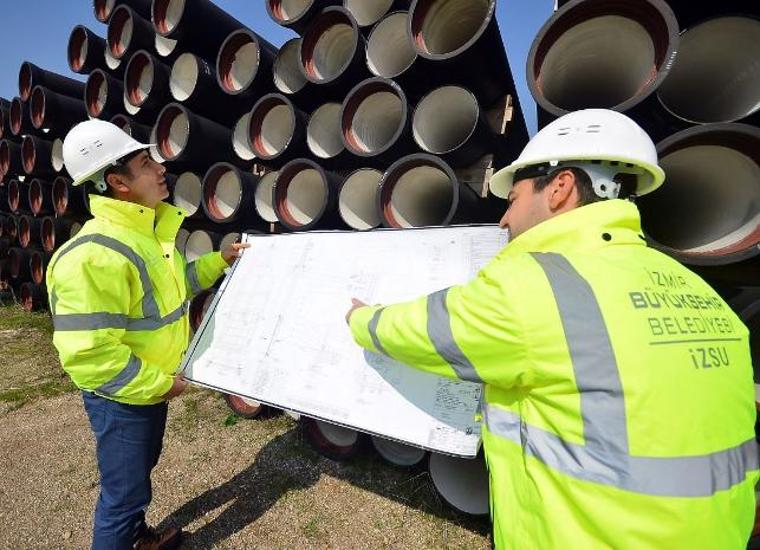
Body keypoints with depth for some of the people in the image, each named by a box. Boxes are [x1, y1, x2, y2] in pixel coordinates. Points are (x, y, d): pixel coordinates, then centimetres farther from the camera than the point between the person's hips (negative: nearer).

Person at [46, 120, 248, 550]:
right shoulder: (93, 254, -30)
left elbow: (172, 285, 16)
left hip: (151, 385, 10)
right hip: (121, 397, -10)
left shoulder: (146, 232, 2)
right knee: (124, 492, 11)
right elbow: (87, 353, -31)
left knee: (140, 471, 30)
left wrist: (219, 261, 6)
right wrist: (158, 383, -21)